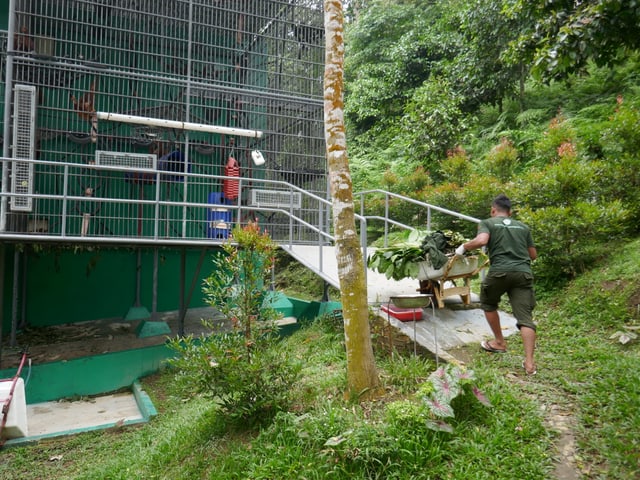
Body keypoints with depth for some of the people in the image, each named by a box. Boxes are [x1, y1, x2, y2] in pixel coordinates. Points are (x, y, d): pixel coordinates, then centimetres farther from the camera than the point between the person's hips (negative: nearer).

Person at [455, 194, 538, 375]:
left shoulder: (488, 223, 11)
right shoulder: (523, 227, 23)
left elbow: (481, 240, -11)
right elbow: (533, 255, 25)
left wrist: (464, 247, 5)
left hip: (500, 271, -3)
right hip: (523, 272, 3)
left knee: (488, 304, 24)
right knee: (525, 317, 1)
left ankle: (499, 342, 33)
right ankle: (529, 362, -7)